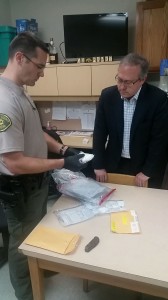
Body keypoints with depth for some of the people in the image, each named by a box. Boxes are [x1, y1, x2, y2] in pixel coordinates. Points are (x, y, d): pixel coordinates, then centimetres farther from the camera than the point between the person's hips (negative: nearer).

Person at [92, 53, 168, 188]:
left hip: (145, 166, -2)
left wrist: (148, 172, -12)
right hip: (114, 164, 2)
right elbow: (100, 132, -3)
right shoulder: (107, 95, -8)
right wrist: (99, 165, -4)